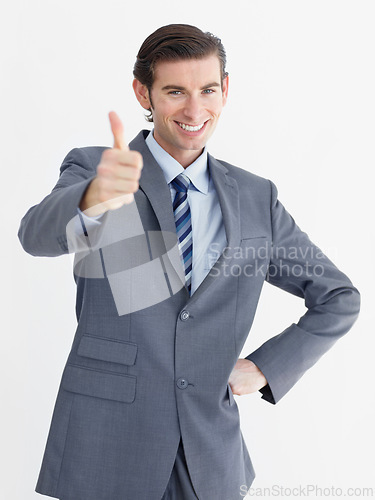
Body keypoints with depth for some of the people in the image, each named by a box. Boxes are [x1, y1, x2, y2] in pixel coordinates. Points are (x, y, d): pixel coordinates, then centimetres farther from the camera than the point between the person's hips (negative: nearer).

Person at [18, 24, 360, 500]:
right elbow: (38, 235, -24)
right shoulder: (89, 169, -3)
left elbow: (339, 299, 11)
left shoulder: (257, 198, 5)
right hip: (106, 450, -2)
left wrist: (266, 367, 0)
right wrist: (94, 197, -45)